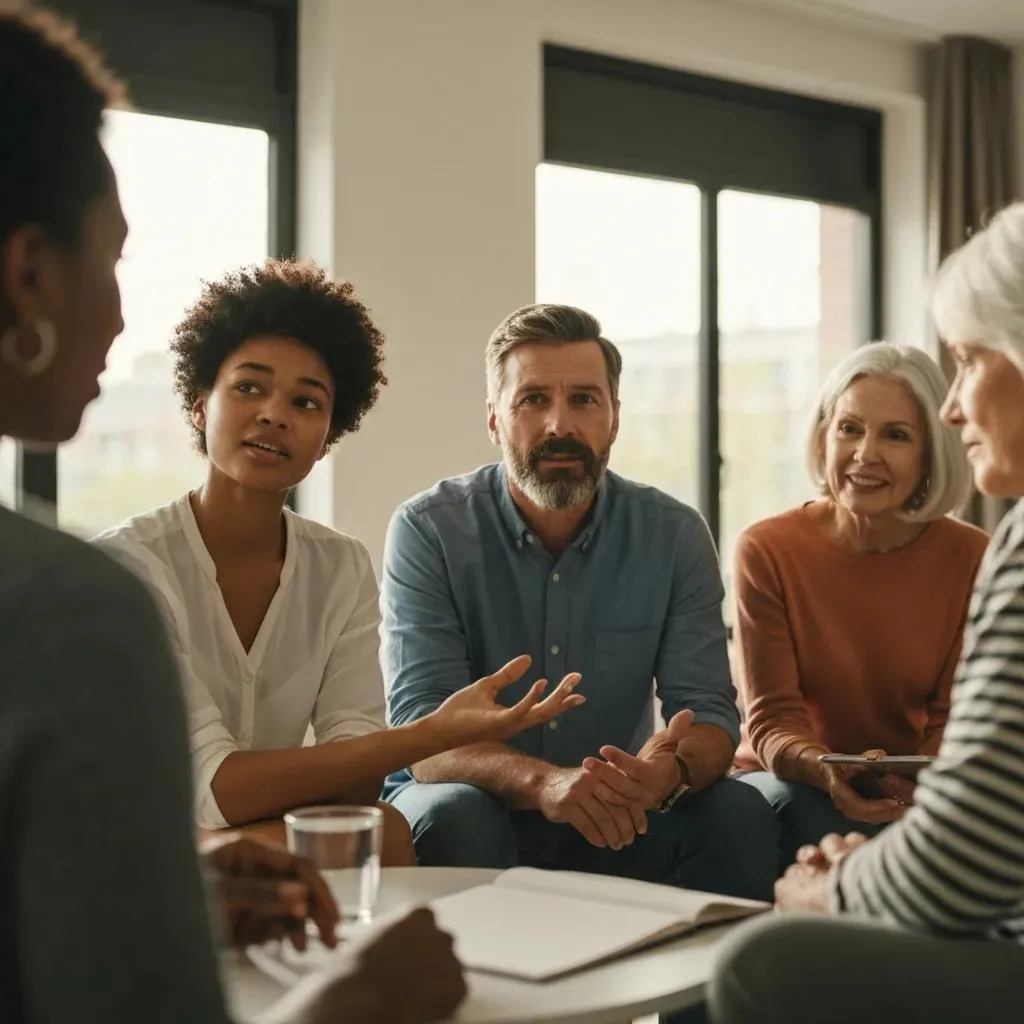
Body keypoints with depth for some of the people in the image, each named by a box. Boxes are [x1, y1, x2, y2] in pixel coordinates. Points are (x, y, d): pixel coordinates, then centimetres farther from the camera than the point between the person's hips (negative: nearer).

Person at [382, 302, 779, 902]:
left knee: (739, 813, -23)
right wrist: (540, 782, -41)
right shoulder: (428, 531, -11)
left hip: (619, 817, 2)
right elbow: (421, 725, -20)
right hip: (482, 804, -2)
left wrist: (672, 771, -35)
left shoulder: (674, 535, -3)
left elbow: (708, 712, -9)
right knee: (452, 817, -33)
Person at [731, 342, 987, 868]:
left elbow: (952, 719, -7)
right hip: (784, 781, -1)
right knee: (800, 808, -34)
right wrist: (825, 770, -36)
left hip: (909, 797, 1)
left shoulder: (971, 559, -7)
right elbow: (772, 718, -12)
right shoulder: (767, 550, -10)